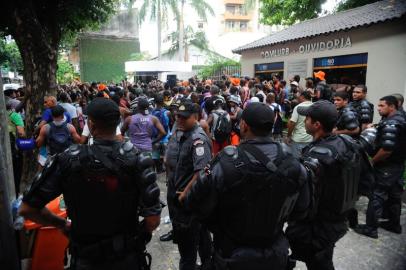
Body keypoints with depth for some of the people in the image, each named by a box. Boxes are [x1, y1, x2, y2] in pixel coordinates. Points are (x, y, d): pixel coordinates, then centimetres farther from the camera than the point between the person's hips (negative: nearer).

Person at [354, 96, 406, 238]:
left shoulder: (390, 124, -20)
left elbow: (387, 149, -28)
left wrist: (373, 160, -15)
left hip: (387, 167, -10)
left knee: (377, 196, -2)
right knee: (394, 195, 19)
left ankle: (370, 228, 6)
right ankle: (395, 224, 32)